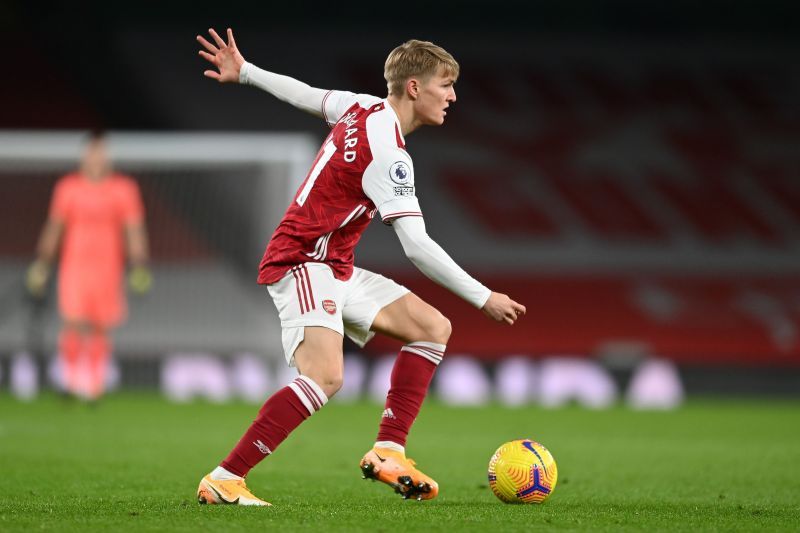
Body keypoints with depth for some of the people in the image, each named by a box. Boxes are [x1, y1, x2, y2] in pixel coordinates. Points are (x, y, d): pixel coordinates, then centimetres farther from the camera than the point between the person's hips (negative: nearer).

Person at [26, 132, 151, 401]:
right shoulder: (68, 187, 2)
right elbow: (53, 227, 10)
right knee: (74, 325, -9)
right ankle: (71, 380, 11)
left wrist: (140, 267, -8)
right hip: (74, 266, 0)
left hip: (108, 270, 0)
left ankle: (94, 385, 19)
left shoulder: (124, 189, -1)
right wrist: (41, 265, 10)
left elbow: (135, 230, 0)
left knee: (100, 329, 6)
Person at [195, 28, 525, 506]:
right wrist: (484, 298, -20)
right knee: (325, 377, -30)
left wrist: (244, 71, 39)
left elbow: (304, 94, 21)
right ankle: (224, 480, -27)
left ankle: (388, 453, 2)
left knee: (433, 328, 6)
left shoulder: (363, 108, 6)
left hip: (337, 271, 10)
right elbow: (417, 247, -25)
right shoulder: (387, 153, -22)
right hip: (303, 264, -10)